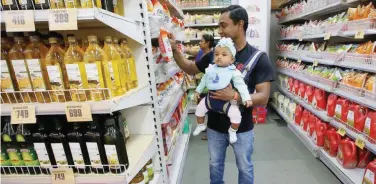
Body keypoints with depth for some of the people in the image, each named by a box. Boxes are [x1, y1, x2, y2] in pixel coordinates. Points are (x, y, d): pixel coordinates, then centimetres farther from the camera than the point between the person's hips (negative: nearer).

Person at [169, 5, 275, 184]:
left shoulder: (258, 58, -14)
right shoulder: (214, 54, -4)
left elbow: (263, 98, -18)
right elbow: (190, 68, 9)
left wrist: (233, 96, -32)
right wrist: (174, 49, -3)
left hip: (242, 128, -3)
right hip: (215, 125, 3)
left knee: (245, 168, 21)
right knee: (215, 165, 23)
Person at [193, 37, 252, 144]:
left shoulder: (233, 72, -13)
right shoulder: (210, 69, 0)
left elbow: (241, 85, -14)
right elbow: (204, 80, 14)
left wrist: (246, 98, -23)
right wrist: (198, 90, 19)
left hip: (227, 100, -4)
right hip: (211, 98, 4)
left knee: (236, 115, -17)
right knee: (199, 109, 7)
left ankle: (232, 131, 14)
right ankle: (201, 125, 35)